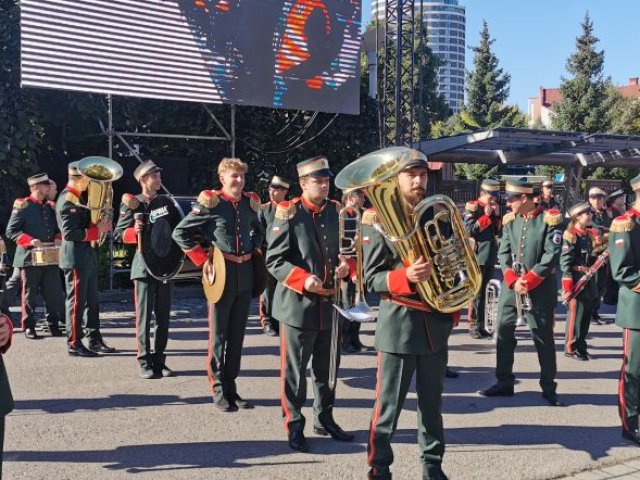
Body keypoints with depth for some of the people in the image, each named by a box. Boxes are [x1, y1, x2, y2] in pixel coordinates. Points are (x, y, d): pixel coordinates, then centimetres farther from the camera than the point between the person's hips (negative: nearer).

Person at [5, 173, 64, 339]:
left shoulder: (50, 207, 13)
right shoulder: (23, 205, -5)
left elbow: (57, 228, 21)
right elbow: (11, 231, -9)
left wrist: (58, 238, -2)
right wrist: (29, 241, -22)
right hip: (30, 257, -5)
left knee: (54, 293, 6)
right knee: (30, 294, 4)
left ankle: (53, 325, 16)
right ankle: (28, 327, 13)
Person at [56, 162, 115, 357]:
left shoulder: (78, 197, 16)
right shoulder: (67, 200, -14)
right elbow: (69, 233, -21)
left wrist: (101, 225, 1)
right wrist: (97, 230, -19)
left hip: (88, 255, 10)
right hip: (75, 257, -10)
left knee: (92, 301, 12)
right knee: (77, 301, -3)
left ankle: (95, 340, 19)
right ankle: (74, 344, 4)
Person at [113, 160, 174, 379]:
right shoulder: (131, 204, 0)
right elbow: (118, 234, -3)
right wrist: (134, 231, -22)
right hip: (144, 266, -4)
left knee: (163, 316, 7)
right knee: (144, 316, -1)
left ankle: (159, 361, 16)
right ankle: (145, 363, 6)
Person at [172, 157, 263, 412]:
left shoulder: (249, 203, 8)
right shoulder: (211, 202, -7)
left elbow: (258, 230, 28)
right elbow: (180, 232, -5)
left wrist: (255, 249, 10)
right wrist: (203, 260, -9)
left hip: (246, 274, 5)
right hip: (222, 274, -5)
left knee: (237, 334, 11)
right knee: (219, 334, 4)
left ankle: (231, 386, 21)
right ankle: (219, 390, 12)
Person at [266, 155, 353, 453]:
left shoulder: (336, 212, 8)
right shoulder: (289, 213, -8)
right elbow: (274, 260, -10)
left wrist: (346, 265, -5)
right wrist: (303, 280, -23)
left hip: (330, 303, 6)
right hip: (298, 303, -5)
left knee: (327, 367, 16)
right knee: (295, 369, 4)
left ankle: (324, 419, 31)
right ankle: (294, 426, 16)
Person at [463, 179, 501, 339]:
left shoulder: (493, 209, 14)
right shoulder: (472, 208, -5)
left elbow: (499, 231, 12)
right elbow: (469, 231, -15)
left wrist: (497, 215, -1)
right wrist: (486, 216, -15)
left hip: (490, 256, 6)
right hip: (477, 256, -6)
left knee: (483, 291, 10)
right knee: (475, 292, -4)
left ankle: (480, 325, 15)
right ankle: (473, 325, 1)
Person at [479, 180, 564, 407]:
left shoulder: (550, 219, -8)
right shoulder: (509, 220, 7)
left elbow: (551, 256, -13)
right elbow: (503, 253, 3)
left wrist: (528, 281, -15)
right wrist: (513, 280, -11)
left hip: (540, 288, -5)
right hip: (510, 286, 5)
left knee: (544, 337, 4)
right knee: (504, 333, 7)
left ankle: (548, 387, 16)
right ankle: (504, 383, 19)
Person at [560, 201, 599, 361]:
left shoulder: (589, 234, 13)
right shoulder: (570, 235, -11)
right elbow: (565, 262, -15)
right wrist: (568, 285, -19)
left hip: (589, 279, 8)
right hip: (576, 280, -8)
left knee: (586, 315, 12)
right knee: (575, 315, -2)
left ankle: (581, 346, 23)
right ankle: (571, 348, 9)